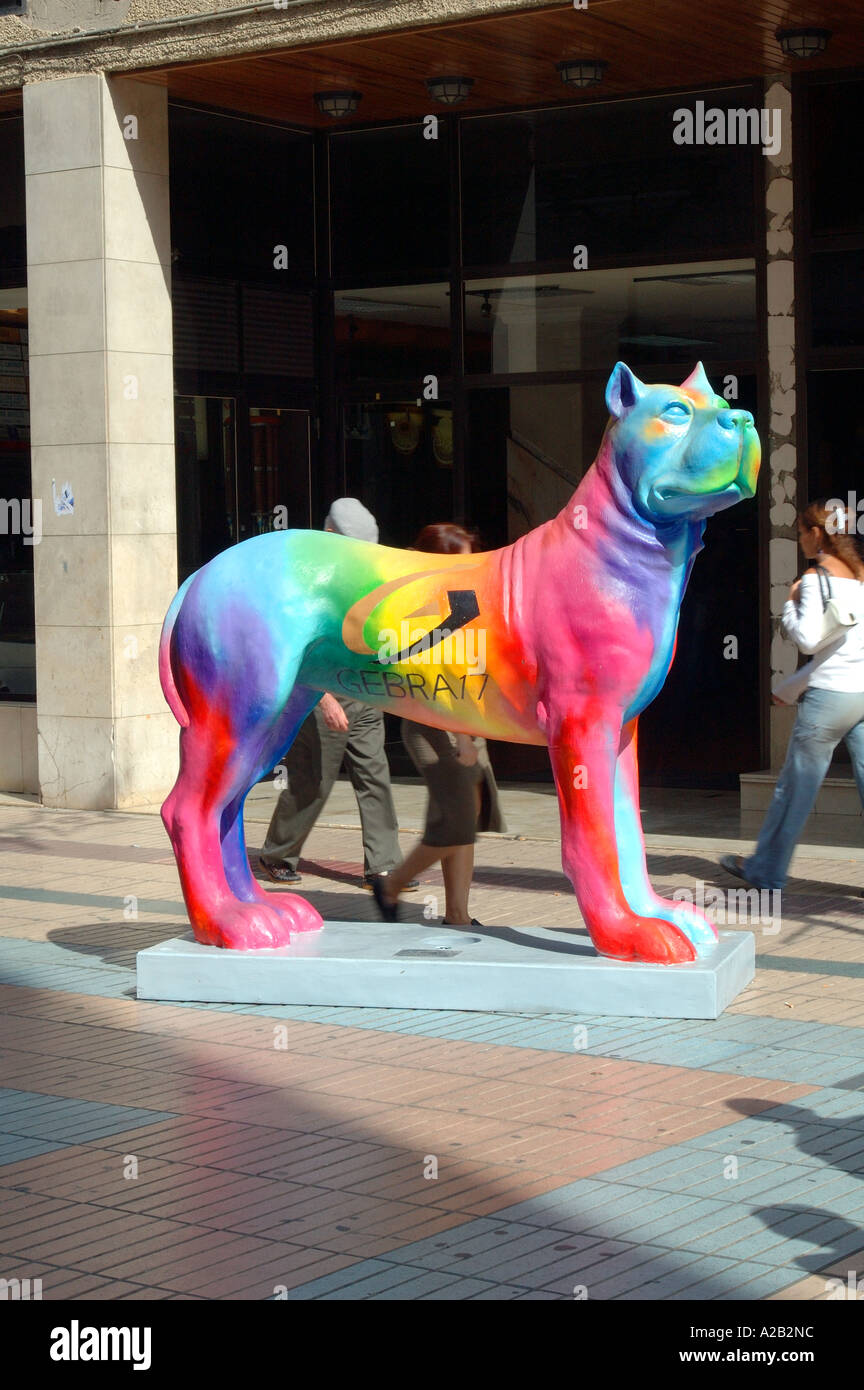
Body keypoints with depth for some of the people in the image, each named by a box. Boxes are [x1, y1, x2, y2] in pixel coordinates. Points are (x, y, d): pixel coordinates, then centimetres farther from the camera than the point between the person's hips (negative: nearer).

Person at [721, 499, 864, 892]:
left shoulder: (815, 577, -8)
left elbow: (809, 638, -17)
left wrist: (790, 605, 1)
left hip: (830, 694, -6)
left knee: (795, 786, 6)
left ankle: (765, 871, 18)